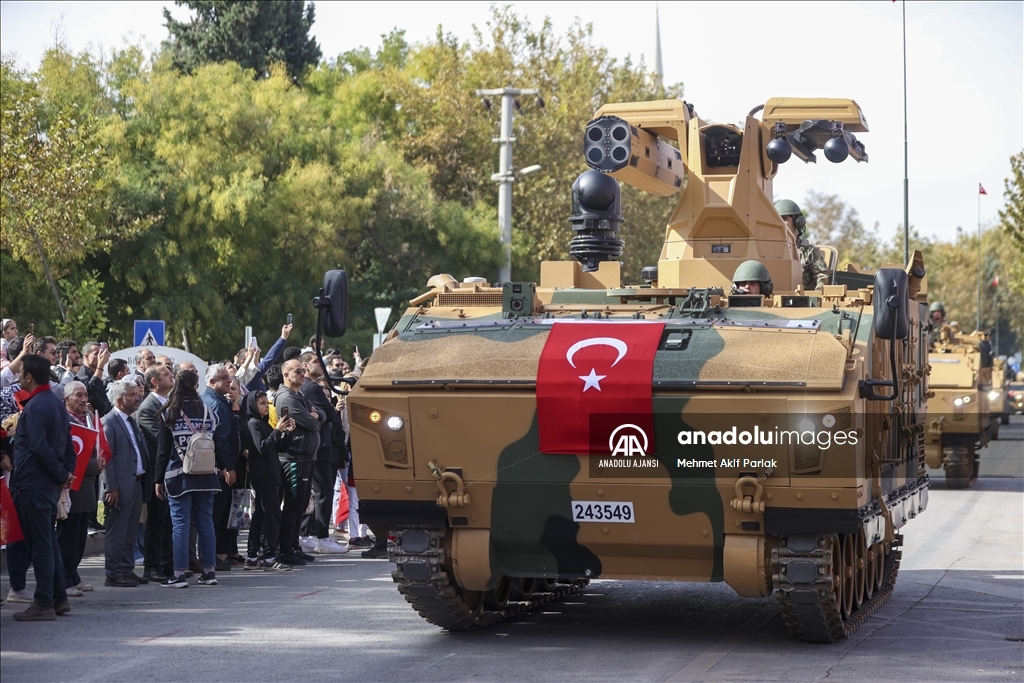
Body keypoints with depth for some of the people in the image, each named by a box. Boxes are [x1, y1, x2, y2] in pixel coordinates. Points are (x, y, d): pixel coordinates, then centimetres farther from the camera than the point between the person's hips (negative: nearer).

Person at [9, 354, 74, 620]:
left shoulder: (35, 406, -16)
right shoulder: (56, 403, 13)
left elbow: (39, 447, -23)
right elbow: (67, 444, 15)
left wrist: (61, 475, -13)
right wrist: (66, 473, 7)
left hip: (33, 485, -9)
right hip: (50, 485, 9)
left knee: (40, 545, -5)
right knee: (49, 542, 15)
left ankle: (44, 604, -1)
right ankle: (59, 598, 20)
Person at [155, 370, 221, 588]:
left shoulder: (169, 413, -4)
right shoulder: (206, 410, 2)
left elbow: (163, 449, -4)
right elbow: (216, 443, 5)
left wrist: (159, 479, 1)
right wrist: (222, 466, 21)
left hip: (178, 476, -3)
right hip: (205, 476, 3)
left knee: (180, 523, -2)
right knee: (205, 522, 9)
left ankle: (180, 574, -4)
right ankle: (209, 571, 12)